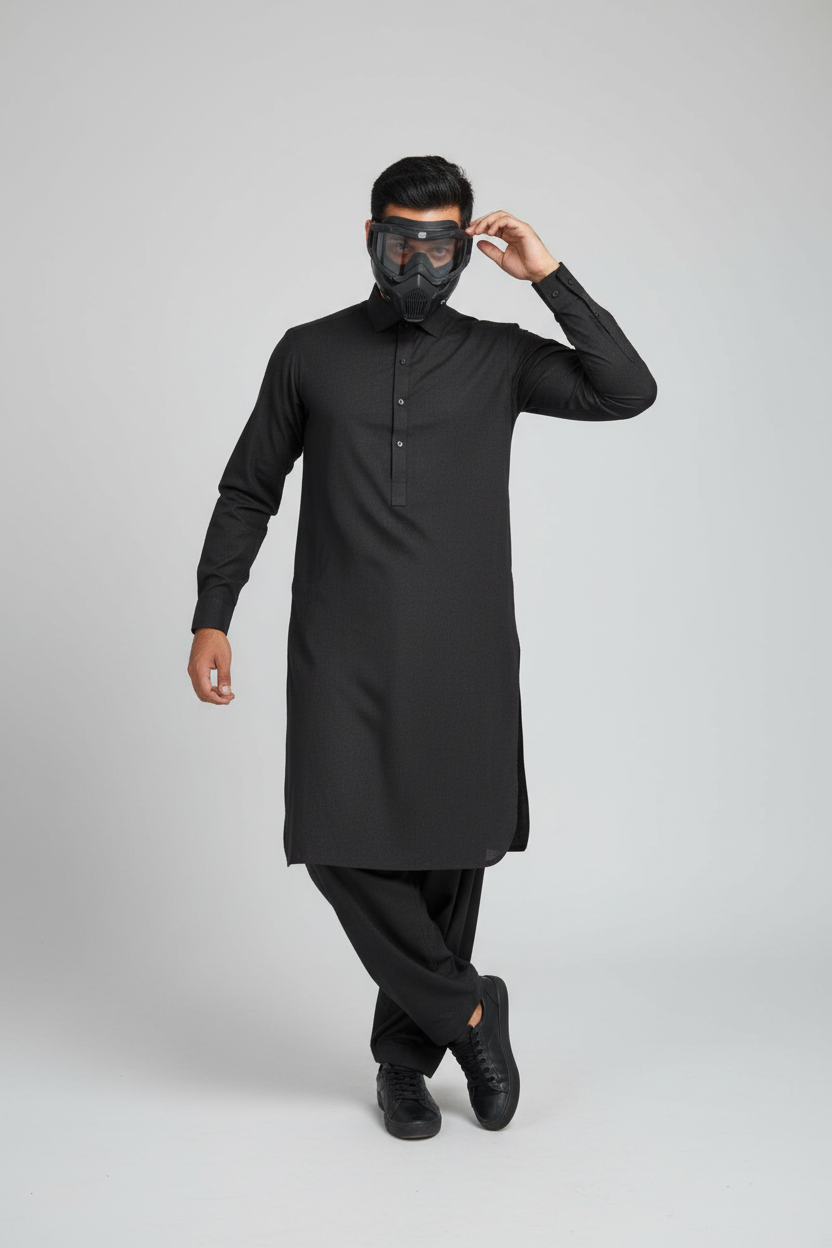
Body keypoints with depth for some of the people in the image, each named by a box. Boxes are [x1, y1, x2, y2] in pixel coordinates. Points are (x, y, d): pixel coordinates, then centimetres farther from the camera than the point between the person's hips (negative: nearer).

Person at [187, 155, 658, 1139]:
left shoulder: (499, 356, 8)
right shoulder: (309, 353, 9)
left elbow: (628, 391, -5)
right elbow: (249, 490, 12)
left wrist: (548, 278, -6)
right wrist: (211, 619, 4)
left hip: (462, 650, 0)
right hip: (341, 649, 0)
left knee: (452, 851, 3)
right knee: (341, 844, -10)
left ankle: (406, 1052, 23)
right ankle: (468, 1013, 10)